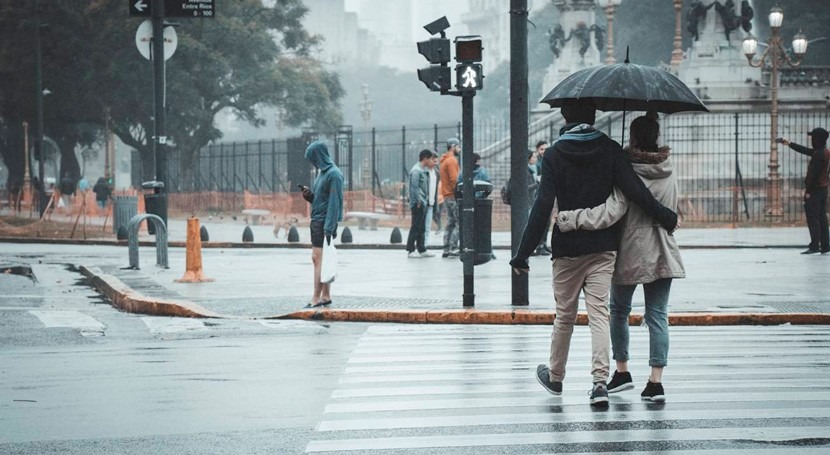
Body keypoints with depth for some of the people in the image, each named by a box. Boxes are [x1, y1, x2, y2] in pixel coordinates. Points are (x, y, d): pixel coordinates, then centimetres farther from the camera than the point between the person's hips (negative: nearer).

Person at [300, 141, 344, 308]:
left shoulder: (334, 174, -14)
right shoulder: (323, 172, 14)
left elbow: (334, 202, -19)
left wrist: (329, 228, -23)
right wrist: (309, 195, 1)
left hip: (324, 222, -10)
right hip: (317, 221, 10)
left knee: (319, 258, -10)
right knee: (318, 259, 11)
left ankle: (316, 298, -10)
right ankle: (326, 296, 15)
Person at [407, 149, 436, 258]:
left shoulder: (424, 170, 16)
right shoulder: (416, 170, -14)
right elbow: (414, 188, -18)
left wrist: (425, 201, 12)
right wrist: (418, 202, -19)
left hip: (423, 203, 10)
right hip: (418, 204, -10)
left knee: (421, 228, 13)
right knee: (415, 227, -7)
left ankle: (422, 250, 18)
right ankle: (410, 250, -5)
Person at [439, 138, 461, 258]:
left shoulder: (444, 161, 18)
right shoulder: (452, 160, -12)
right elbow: (454, 179, -19)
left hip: (446, 196, 10)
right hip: (453, 196, -10)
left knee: (450, 223, 12)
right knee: (459, 223, -9)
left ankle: (446, 250, 10)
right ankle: (453, 249, -13)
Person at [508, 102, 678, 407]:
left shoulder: (554, 155, -5)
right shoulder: (609, 150, -2)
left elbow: (542, 207, -10)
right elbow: (635, 191, -10)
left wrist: (523, 253, -8)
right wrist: (666, 218, 2)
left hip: (567, 248, -1)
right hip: (603, 247, 1)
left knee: (564, 315, 13)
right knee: (599, 313, -2)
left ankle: (555, 377, 29)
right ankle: (600, 380, -16)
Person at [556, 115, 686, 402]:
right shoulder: (668, 172, 3)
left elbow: (610, 213, -26)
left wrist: (569, 218, -24)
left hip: (630, 254, -4)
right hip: (663, 255, 4)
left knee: (619, 310, 17)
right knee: (657, 315, 3)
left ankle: (622, 371, 21)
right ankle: (656, 381, -4)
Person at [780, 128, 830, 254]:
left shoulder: (819, 155, -20)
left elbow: (814, 174, -22)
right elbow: (806, 151, 23)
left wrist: (808, 190, -17)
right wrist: (789, 144, 29)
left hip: (815, 190, -10)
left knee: (812, 218, -6)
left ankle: (814, 246, -8)